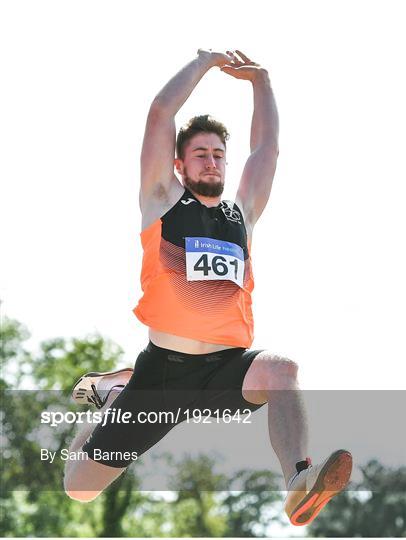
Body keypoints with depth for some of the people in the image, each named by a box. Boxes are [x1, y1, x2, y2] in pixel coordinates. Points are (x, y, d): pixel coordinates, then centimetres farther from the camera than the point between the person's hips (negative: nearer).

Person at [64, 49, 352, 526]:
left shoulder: (242, 212, 16)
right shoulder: (163, 200, 6)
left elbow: (266, 145, 19)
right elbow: (161, 113, 0)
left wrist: (259, 79, 19)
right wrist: (206, 61, 11)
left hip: (228, 366, 2)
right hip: (162, 368, -2)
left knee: (280, 369, -34)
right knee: (78, 487, 4)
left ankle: (299, 486, -52)